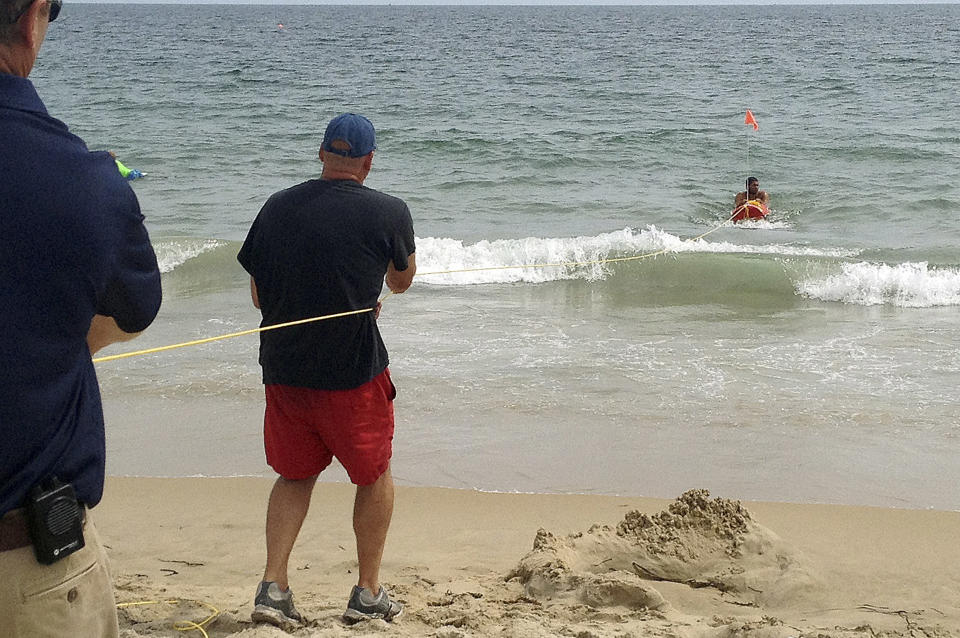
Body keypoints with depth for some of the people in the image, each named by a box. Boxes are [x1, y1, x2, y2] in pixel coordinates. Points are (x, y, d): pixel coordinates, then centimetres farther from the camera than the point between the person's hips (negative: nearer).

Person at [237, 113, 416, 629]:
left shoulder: (275, 208, 2)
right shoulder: (388, 212, -9)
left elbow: (259, 296, 9)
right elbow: (401, 281, 10)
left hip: (283, 368, 4)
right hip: (353, 372, -4)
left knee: (295, 475, 19)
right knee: (374, 475, 16)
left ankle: (272, 587, 9)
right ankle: (368, 594, 21)